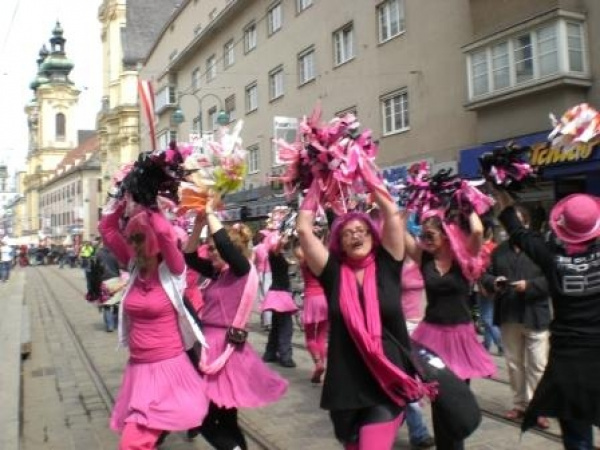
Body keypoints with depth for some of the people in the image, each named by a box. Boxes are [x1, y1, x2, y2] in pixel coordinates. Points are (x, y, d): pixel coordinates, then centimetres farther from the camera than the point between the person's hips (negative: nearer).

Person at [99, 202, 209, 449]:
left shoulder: (172, 270, -12)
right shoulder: (135, 267, 3)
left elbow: (163, 231, -28)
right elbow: (106, 228, 7)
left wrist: (149, 207, -14)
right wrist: (126, 201, 2)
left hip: (168, 366, -6)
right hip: (138, 367, 6)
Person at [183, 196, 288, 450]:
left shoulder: (243, 269, -11)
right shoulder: (219, 273, 10)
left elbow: (225, 242, -25)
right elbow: (189, 256, 13)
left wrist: (210, 213, -12)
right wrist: (198, 224, 3)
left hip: (225, 348, -8)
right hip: (210, 343, 8)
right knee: (222, 415, 17)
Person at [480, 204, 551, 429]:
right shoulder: (499, 250, 9)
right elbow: (485, 275, 11)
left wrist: (529, 285, -22)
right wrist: (493, 283, -11)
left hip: (535, 315, -5)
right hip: (508, 316, 5)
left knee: (537, 365, 0)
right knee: (514, 363, 13)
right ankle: (520, 404, 26)